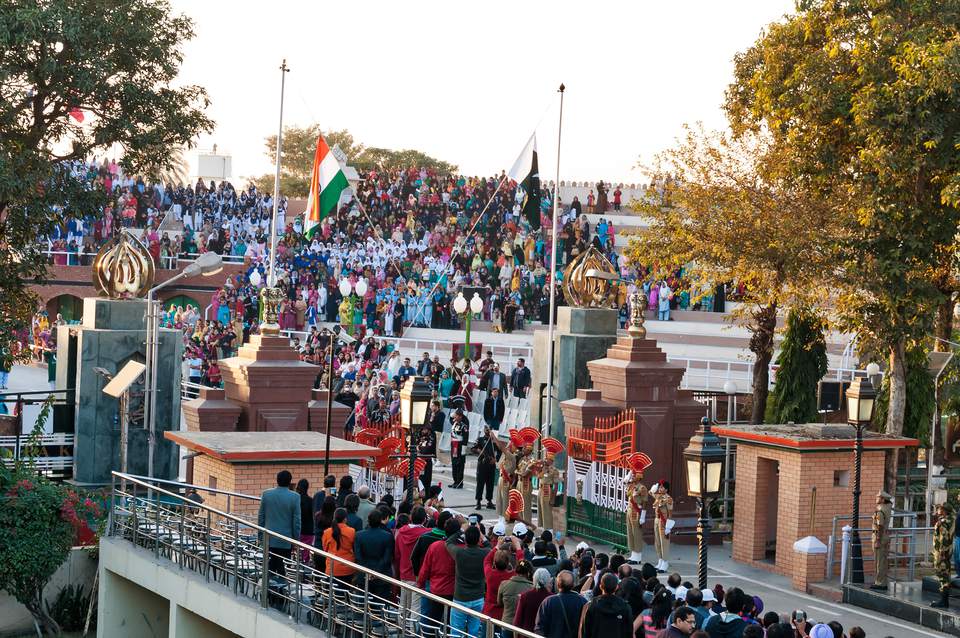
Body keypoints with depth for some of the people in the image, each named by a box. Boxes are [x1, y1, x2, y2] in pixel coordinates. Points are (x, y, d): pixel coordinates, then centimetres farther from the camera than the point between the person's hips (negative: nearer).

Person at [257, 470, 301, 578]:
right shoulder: (295, 497, -9)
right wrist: (296, 540, 3)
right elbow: (296, 521, -6)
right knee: (282, 567, 2)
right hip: (286, 540, -2)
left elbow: (261, 517, 5)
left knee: (271, 565, 10)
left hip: (269, 539, 2)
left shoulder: (266, 494, -1)